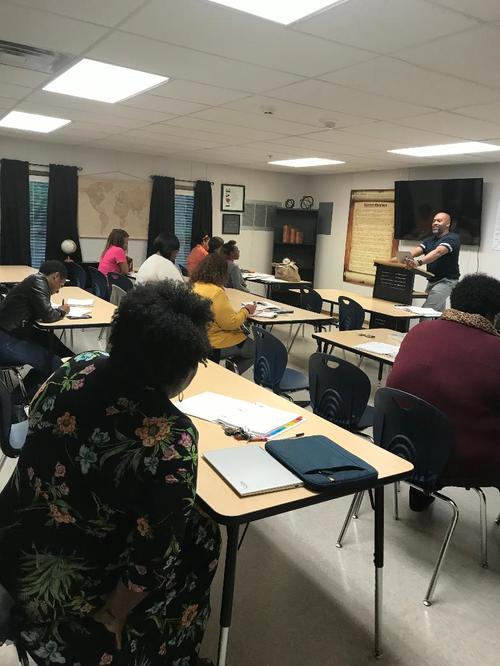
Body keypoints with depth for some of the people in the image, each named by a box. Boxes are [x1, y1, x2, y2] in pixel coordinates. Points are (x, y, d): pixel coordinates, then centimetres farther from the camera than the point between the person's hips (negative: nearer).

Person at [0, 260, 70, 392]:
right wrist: (61, 311, 2)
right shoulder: (38, 281, -11)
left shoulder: (36, 281, 17)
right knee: (53, 363, -14)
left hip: (14, 334, 10)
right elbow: (47, 315, -16)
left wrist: (58, 310, 8)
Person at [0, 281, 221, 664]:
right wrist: (114, 615, -5)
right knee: (199, 537, 14)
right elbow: (155, 553, -22)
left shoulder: (77, 369, -13)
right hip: (69, 588, -6)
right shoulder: (173, 439, -30)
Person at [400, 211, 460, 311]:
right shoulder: (430, 240, 15)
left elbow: (438, 252, -28)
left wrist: (419, 262, -44)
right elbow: (415, 251, -1)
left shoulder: (452, 238, -10)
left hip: (447, 281, -8)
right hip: (432, 281, 8)